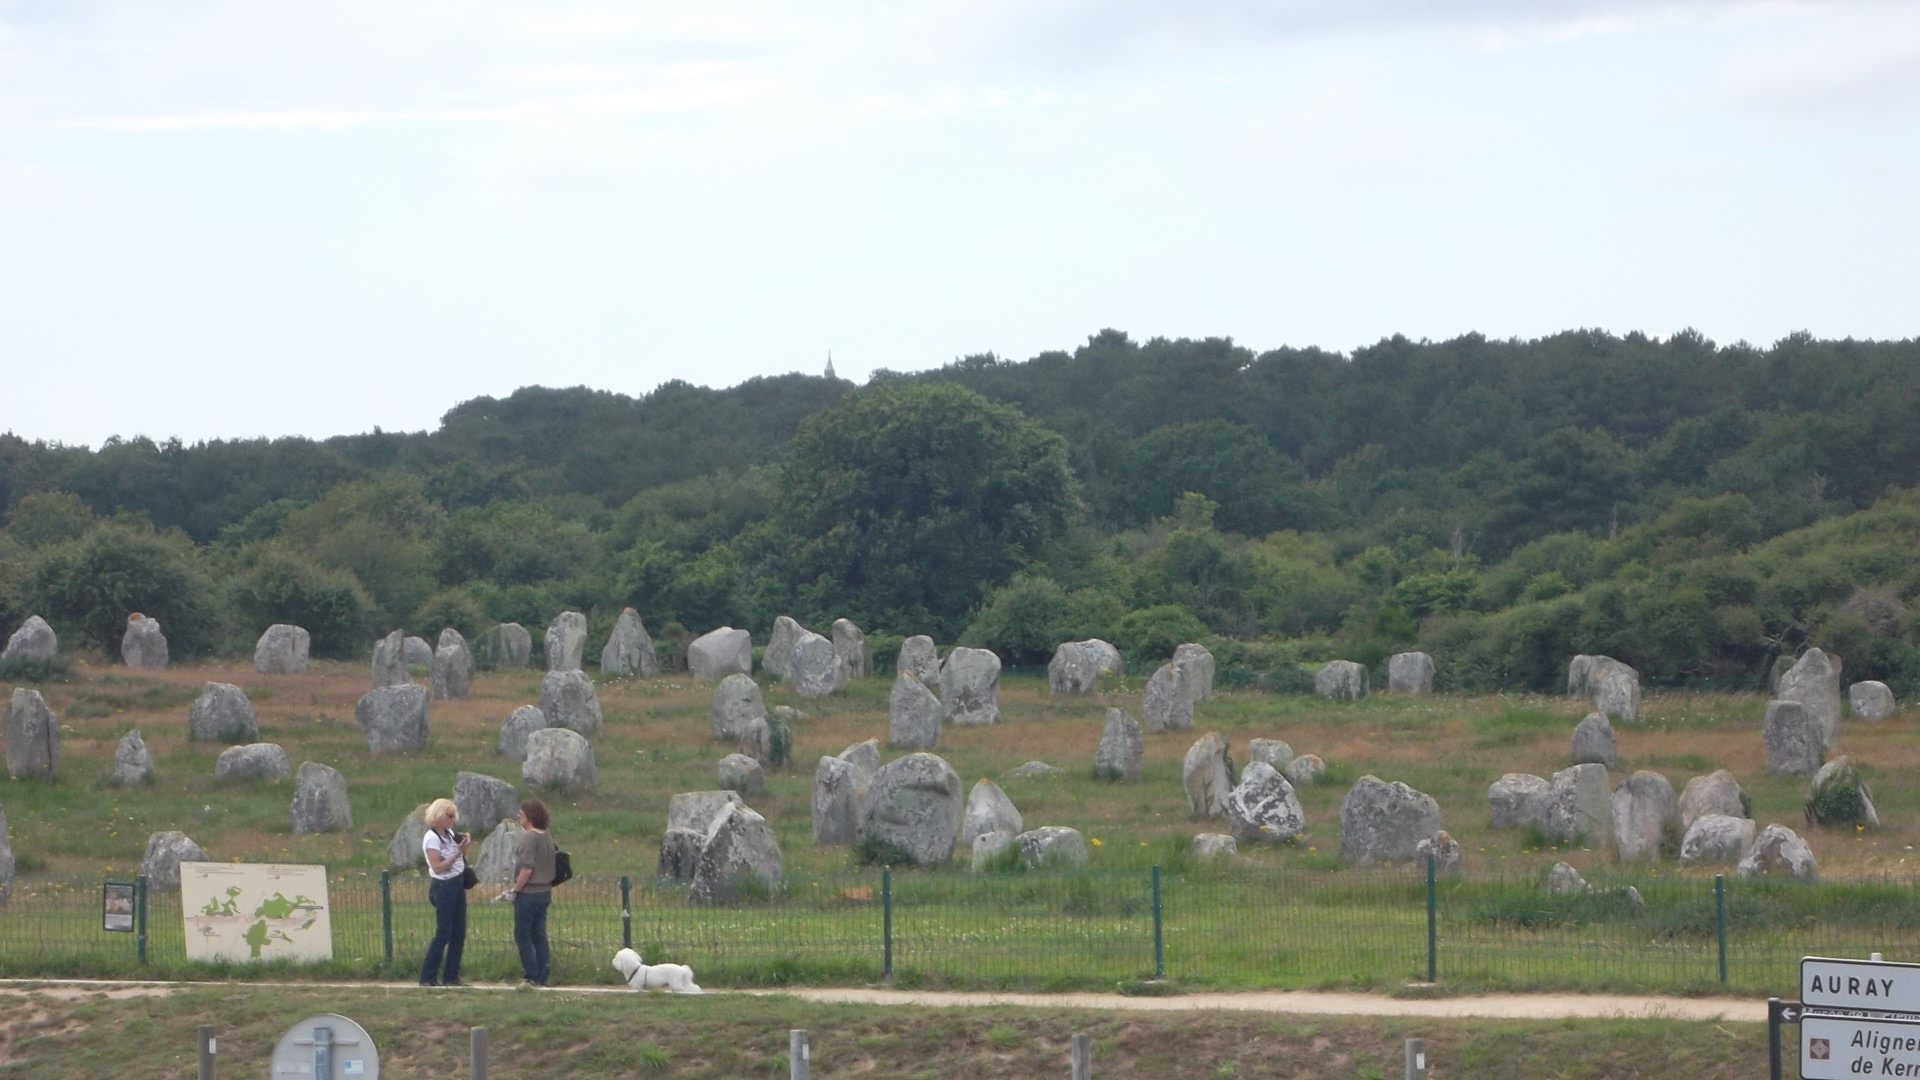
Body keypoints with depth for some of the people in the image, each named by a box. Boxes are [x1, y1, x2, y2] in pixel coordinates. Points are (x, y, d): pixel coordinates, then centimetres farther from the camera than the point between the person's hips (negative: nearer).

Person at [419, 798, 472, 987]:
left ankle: (451, 977, 14)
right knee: (443, 933, -6)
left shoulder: (449, 834, 8)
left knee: (459, 933, 8)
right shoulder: (432, 838, -15)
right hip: (443, 887, -8)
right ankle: (427, 978, 0)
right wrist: (458, 852, -23)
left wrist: (465, 843, -1)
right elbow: (438, 867, -20)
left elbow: (459, 856, 17)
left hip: (457, 885, 8)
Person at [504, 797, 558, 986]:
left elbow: (527, 869, -22)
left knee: (523, 935, 1)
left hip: (529, 893, -8)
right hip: (545, 891, 8)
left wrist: (515, 889, -12)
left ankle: (532, 976, -1)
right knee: (539, 935, 12)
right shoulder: (548, 837, 8)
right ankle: (543, 976, 10)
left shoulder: (529, 838, -17)